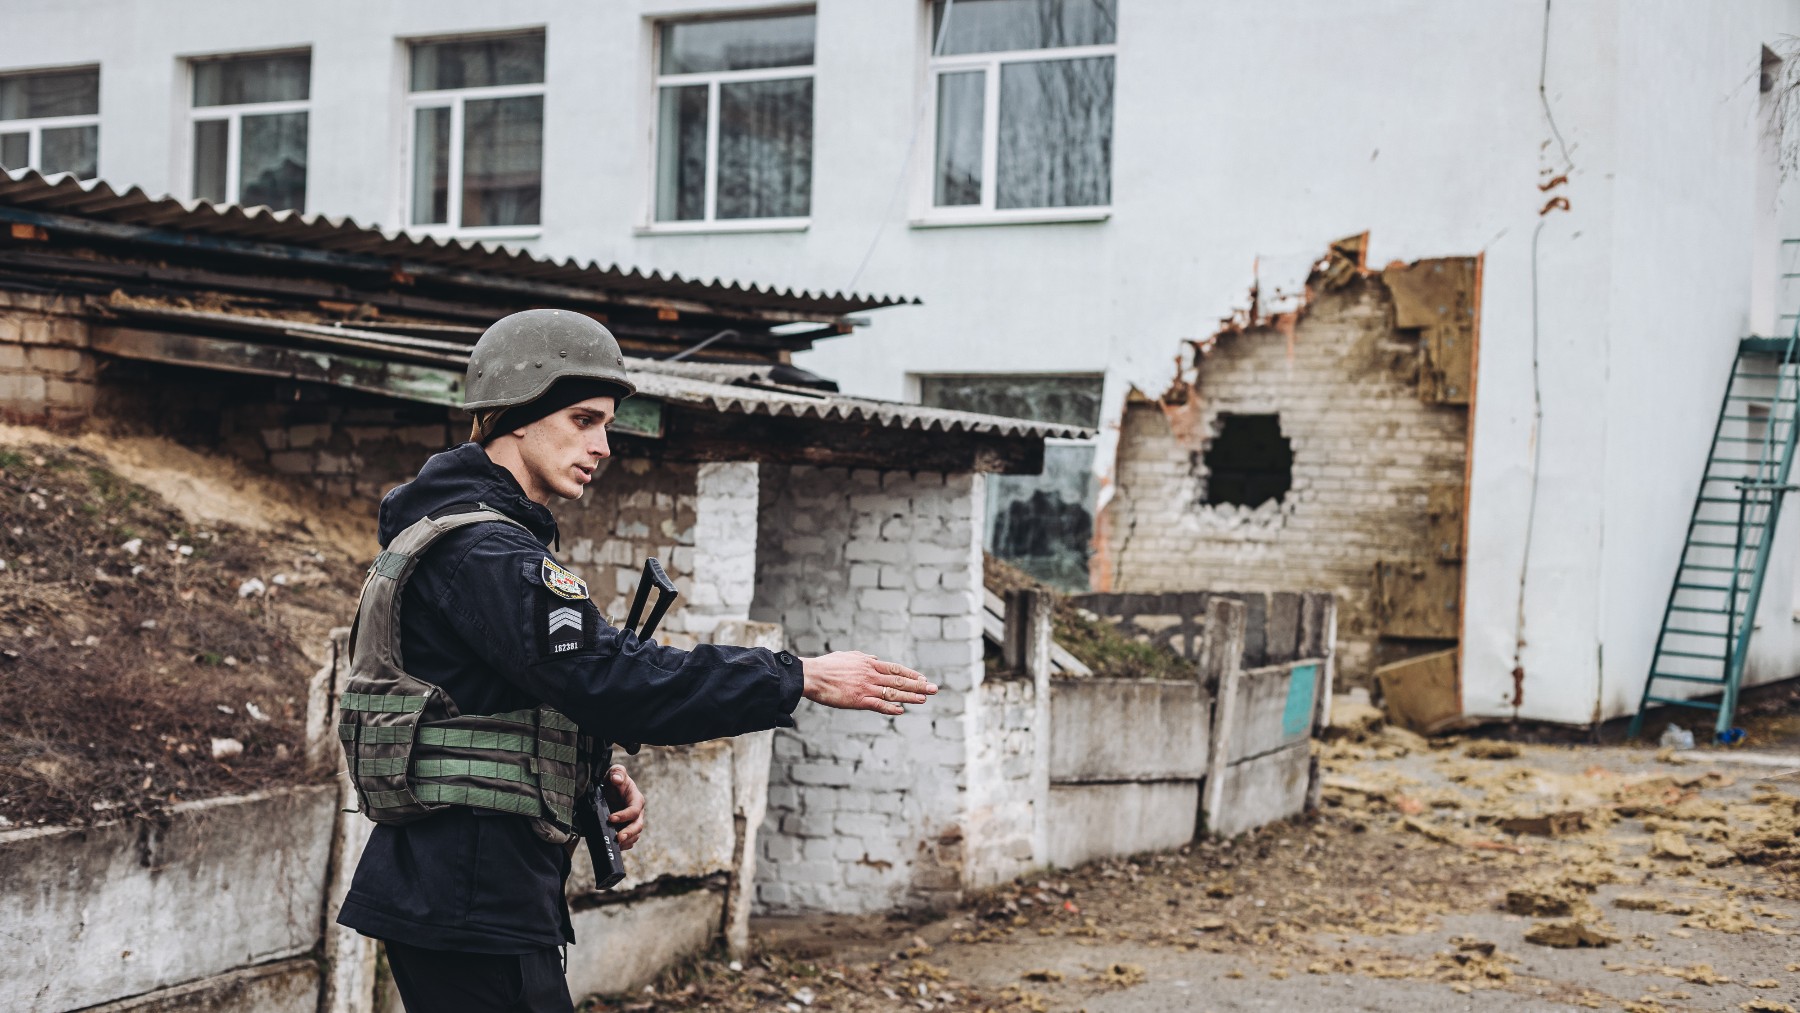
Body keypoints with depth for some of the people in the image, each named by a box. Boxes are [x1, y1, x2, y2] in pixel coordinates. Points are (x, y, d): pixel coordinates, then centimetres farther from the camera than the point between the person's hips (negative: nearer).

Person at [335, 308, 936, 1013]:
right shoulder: (480, 551, -17)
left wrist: (595, 777, 4)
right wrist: (803, 678, -23)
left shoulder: (473, 537, 16)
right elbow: (608, 676, -26)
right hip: (471, 902, -11)